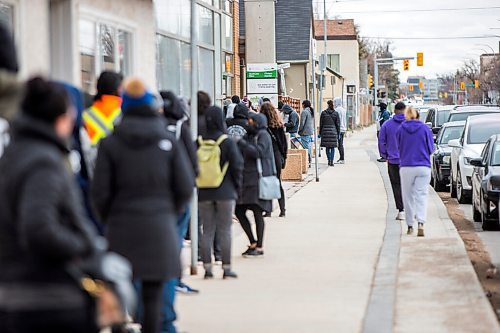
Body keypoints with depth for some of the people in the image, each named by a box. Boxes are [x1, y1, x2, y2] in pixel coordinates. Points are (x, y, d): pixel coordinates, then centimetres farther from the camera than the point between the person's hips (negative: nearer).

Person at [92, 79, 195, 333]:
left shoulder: (110, 144, -1)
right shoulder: (169, 142, 1)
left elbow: (100, 191, -4)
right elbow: (185, 187, -1)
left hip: (121, 227, 0)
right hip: (160, 226, 0)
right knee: (152, 297, 4)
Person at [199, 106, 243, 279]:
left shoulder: (199, 143, 0)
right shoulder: (227, 142, -9)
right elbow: (237, 166, -9)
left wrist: (198, 183, 13)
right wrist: (237, 187, 5)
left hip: (204, 193, 3)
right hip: (225, 193, -3)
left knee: (207, 231, 8)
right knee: (224, 230, 2)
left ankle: (207, 268, 6)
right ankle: (226, 268, 2)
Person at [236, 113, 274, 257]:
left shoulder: (263, 135, -6)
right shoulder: (249, 136, 18)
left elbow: (258, 152, -21)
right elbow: (241, 155, 19)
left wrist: (240, 143, -20)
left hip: (259, 179, -9)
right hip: (247, 179, 9)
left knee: (257, 212, -5)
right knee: (239, 211, 6)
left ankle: (259, 247, 1)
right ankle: (253, 242, 17)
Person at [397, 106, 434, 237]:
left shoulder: (401, 129, 0)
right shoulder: (425, 129, -1)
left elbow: (399, 147, 10)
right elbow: (431, 148, 5)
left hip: (406, 167, 0)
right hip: (423, 167, 0)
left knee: (408, 197, 11)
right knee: (421, 196, -1)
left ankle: (410, 225, 14)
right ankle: (421, 223, -19)